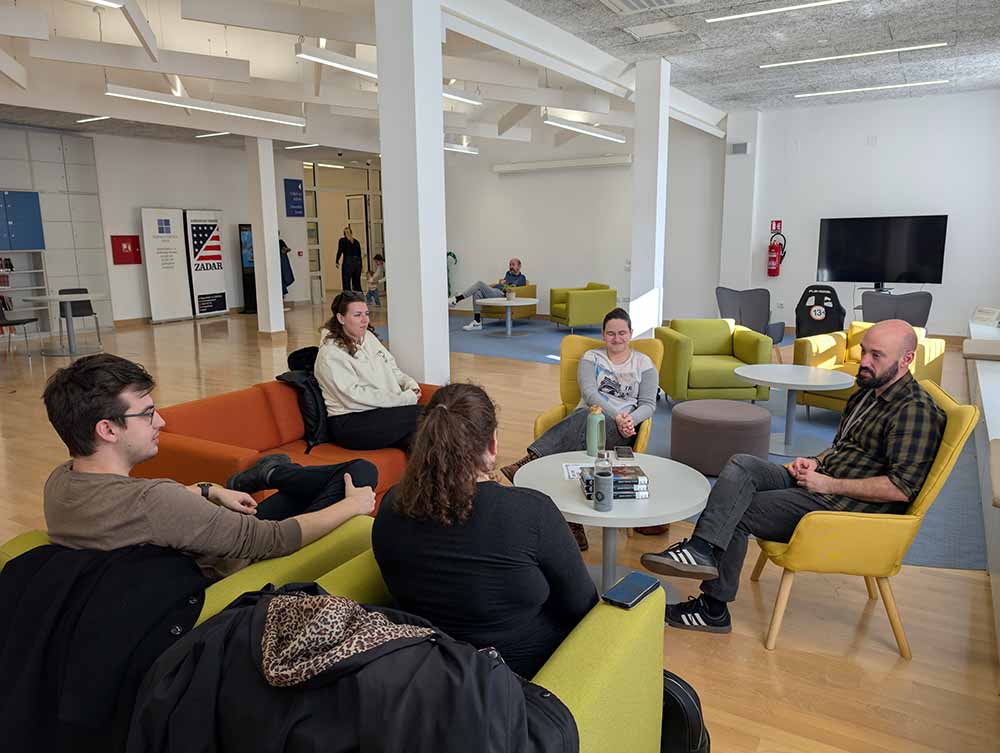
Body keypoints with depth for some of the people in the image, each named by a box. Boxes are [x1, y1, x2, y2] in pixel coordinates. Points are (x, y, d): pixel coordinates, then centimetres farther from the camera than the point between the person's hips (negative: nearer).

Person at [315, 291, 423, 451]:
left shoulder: (368, 337, 16)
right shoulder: (330, 354, -9)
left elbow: (392, 370, 23)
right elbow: (355, 397, -18)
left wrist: (410, 383, 0)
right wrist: (404, 398, -20)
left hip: (383, 411, 7)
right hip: (350, 423, -7)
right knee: (421, 415, -24)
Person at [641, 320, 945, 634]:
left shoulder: (915, 411, -14)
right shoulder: (868, 391, 16)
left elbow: (901, 488, -22)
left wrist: (829, 484, -17)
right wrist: (816, 462, 8)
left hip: (848, 508, -9)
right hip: (819, 481, 9)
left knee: (736, 514, -14)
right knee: (742, 465, -14)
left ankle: (714, 609, -5)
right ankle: (702, 549, -27)